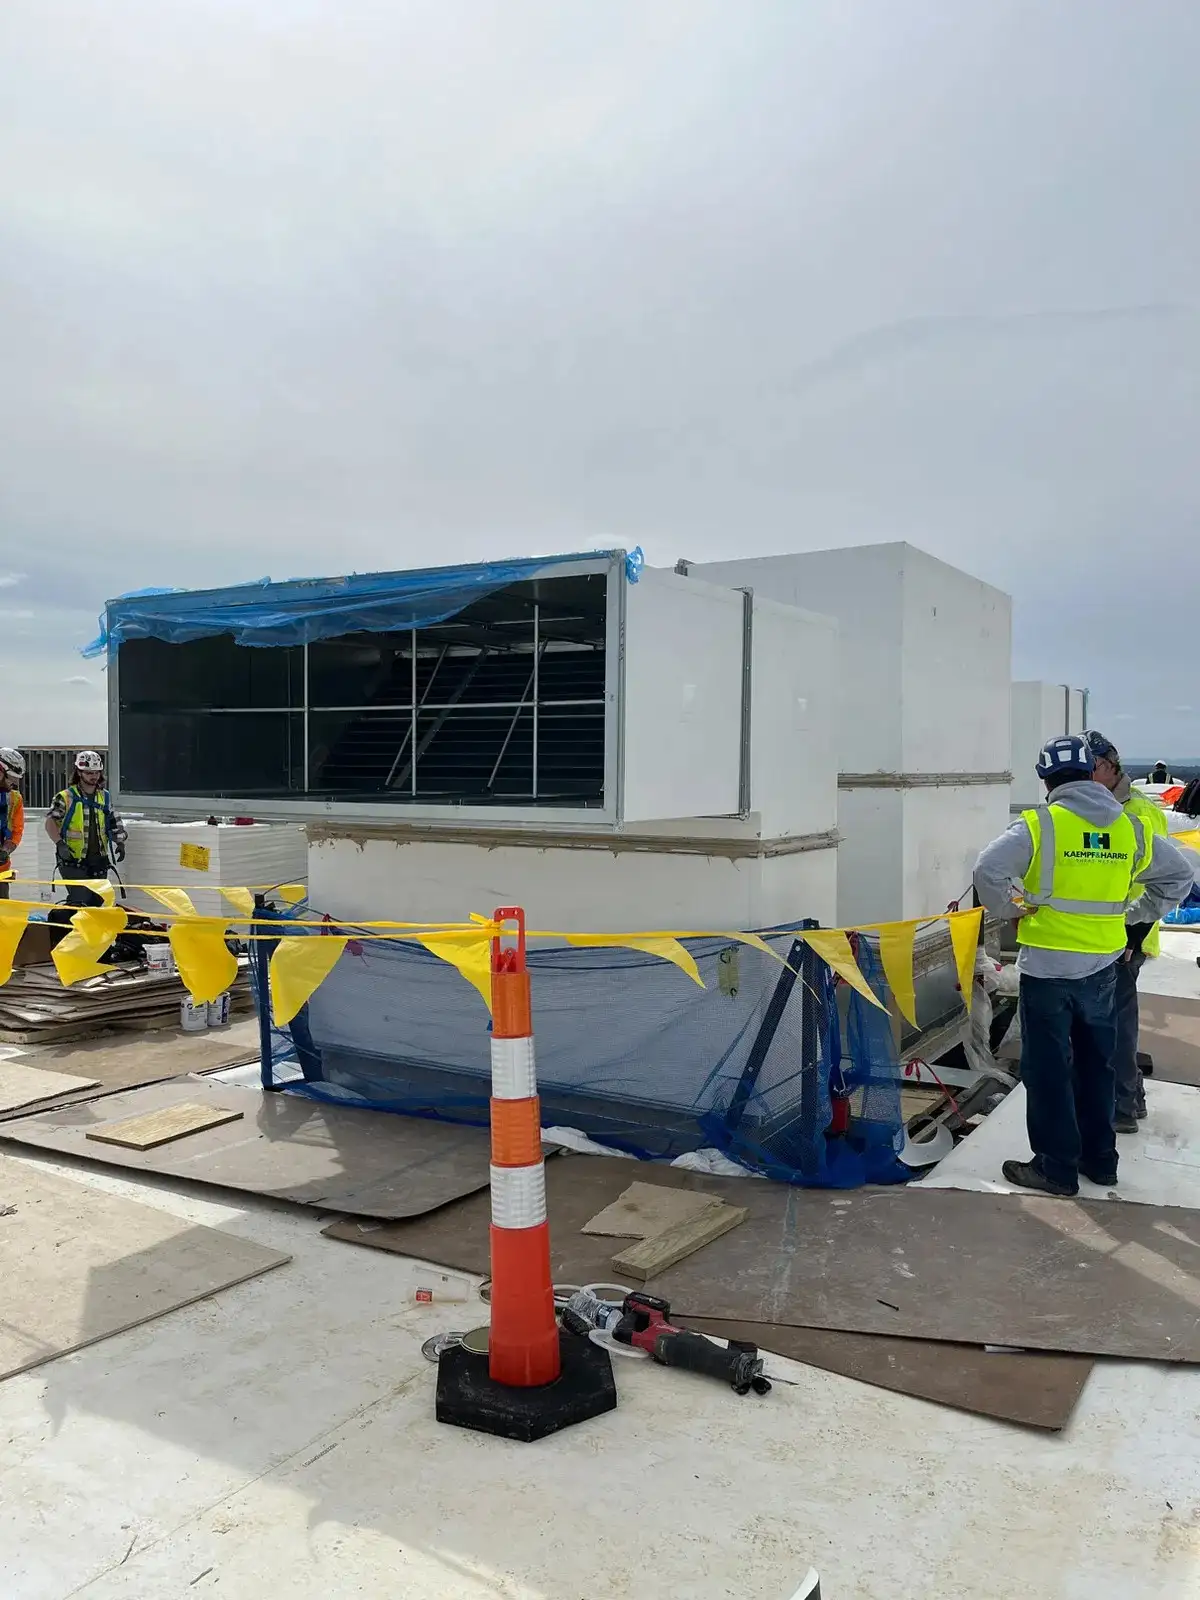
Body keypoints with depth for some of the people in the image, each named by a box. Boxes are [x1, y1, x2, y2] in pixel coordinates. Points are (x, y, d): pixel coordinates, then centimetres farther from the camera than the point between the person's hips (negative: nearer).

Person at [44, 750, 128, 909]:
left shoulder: (105, 797, 13)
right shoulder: (66, 797, -3)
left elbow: (113, 822, 20)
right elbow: (50, 822, -9)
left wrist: (120, 842, 7)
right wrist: (60, 843, -23)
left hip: (99, 860, 5)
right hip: (73, 860, -5)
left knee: (97, 902, 8)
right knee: (80, 901, -16)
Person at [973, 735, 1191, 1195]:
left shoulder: (1040, 825, -13)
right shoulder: (1129, 827, 3)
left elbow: (988, 870, -23)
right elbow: (1179, 873, 14)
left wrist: (1011, 909, -7)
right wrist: (1137, 914, 16)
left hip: (1047, 966, -5)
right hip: (1102, 965, 5)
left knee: (1048, 1067, 5)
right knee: (1096, 1063, 19)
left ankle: (1056, 1166, 12)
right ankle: (1099, 1157, 30)